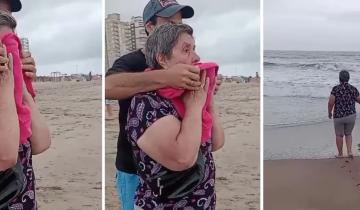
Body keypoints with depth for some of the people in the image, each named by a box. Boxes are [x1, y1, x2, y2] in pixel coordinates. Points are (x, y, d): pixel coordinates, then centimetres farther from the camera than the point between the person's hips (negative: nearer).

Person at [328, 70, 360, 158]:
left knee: (339, 135, 15)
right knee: (348, 134, 21)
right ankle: (349, 151, 9)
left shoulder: (335, 89, -12)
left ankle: (340, 154, 24)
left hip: (338, 116, -2)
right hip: (351, 116, 2)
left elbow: (330, 102, -16)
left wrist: (329, 112, 1)